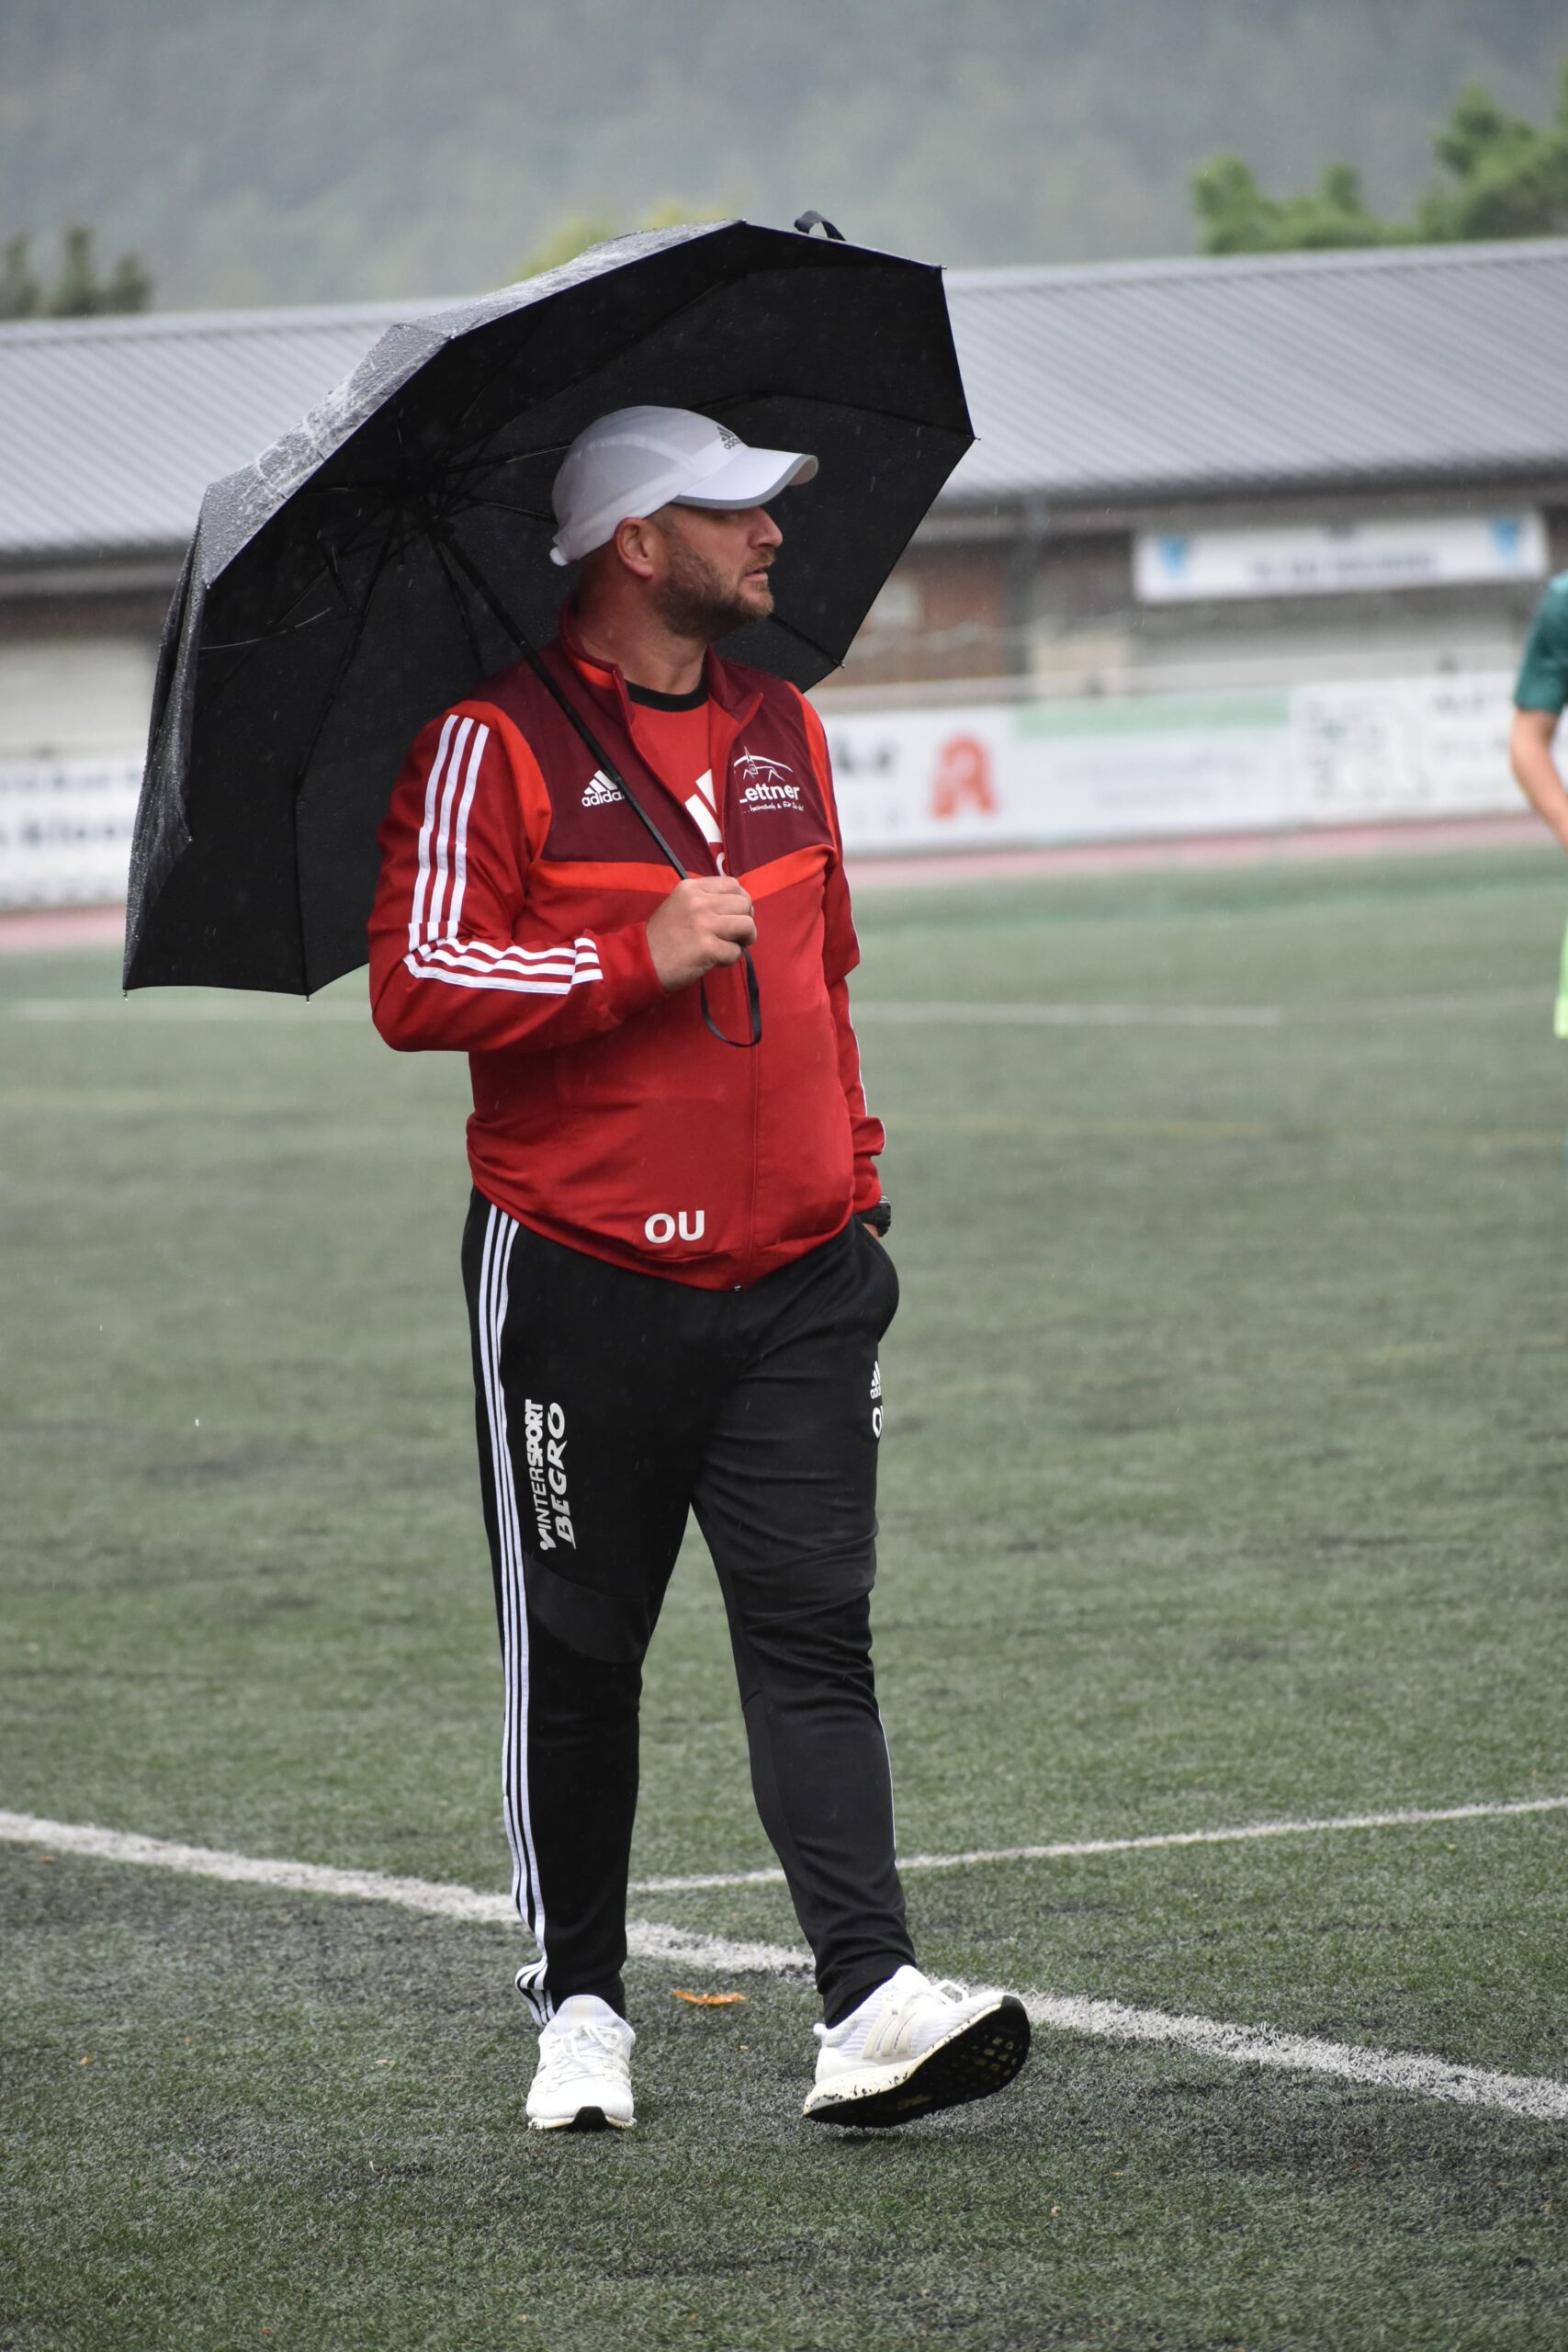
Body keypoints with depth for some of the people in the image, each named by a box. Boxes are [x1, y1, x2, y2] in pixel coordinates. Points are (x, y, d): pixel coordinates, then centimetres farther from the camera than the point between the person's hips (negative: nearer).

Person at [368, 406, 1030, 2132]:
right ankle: (579, 2003, 19)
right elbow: (416, 985, -15)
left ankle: (871, 2005, -14)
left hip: (795, 1278, 4)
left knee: (815, 1630, -6)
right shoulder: (498, 741, -7)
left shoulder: (781, 730, 14)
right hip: (579, 1278, -4)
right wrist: (640, 959, -19)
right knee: (576, 1657, 6)